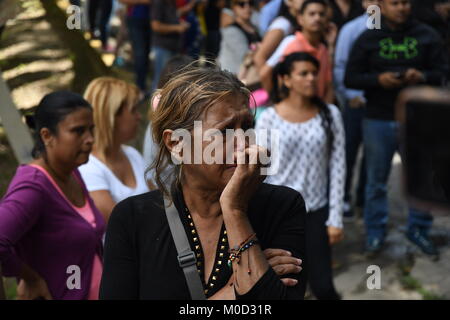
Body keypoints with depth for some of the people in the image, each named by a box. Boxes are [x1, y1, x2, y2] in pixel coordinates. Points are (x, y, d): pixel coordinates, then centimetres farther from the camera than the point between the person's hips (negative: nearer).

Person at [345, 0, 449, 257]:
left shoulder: (427, 36, 3)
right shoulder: (368, 39, 4)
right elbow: (350, 78, 2)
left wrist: (423, 76, -17)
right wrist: (378, 79, -16)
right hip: (378, 121, 0)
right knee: (376, 181, 8)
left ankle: (419, 230, 24)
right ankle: (376, 233, 21)